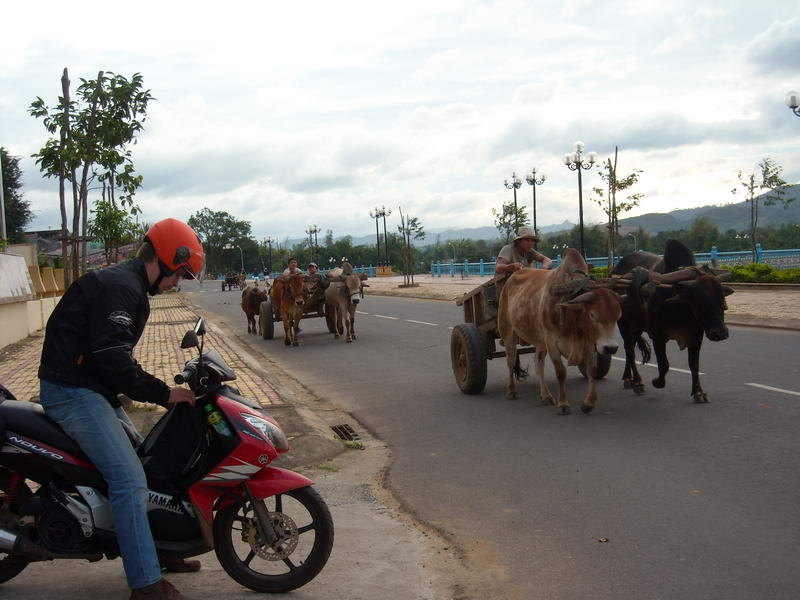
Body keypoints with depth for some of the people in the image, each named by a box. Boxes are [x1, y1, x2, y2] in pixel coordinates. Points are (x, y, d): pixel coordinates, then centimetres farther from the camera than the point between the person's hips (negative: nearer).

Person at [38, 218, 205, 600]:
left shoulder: (125, 285, 16)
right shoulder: (119, 286, -18)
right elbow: (112, 359, -26)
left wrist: (162, 390, 12)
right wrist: (163, 393, -17)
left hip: (89, 389, 11)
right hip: (72, 392, -11)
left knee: (140, 459, 15)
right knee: (129, 478, -16)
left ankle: (158, 550, 27)